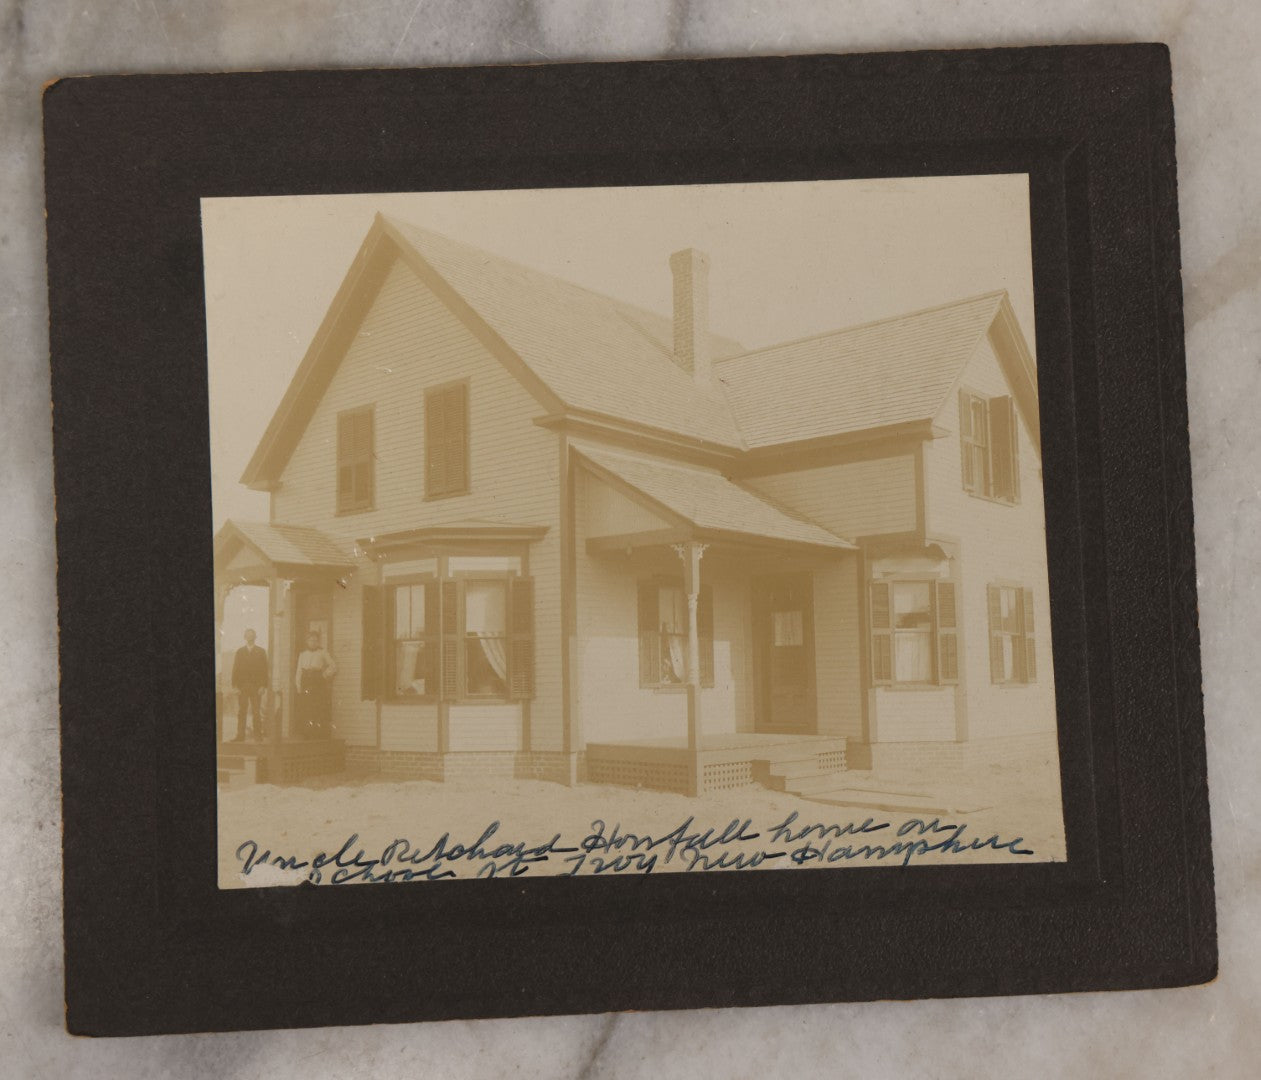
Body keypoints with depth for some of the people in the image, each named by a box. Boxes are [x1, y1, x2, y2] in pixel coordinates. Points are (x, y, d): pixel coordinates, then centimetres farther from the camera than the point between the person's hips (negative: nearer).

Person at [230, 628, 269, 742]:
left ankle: (258, 734, 3)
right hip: (242, 686, 1)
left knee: (257, 712, -1)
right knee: (241, 712, 0)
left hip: (256, 686, -1)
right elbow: (235, 669, 7)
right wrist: (236, 685, -3)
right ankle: (240, 735, 2)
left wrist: (263, 686, -6)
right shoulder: (240, 651, 11)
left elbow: (264, 669, 3)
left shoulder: (261, 652, 7)